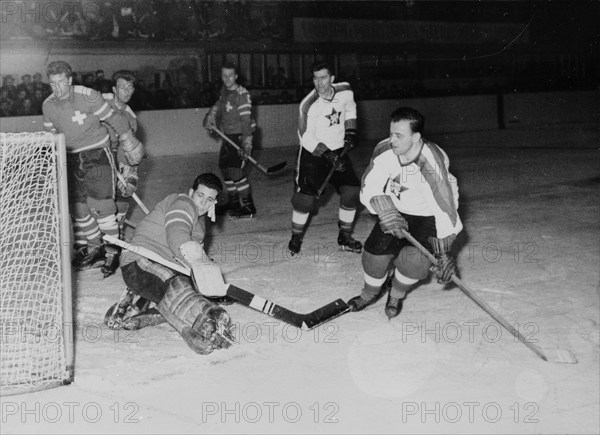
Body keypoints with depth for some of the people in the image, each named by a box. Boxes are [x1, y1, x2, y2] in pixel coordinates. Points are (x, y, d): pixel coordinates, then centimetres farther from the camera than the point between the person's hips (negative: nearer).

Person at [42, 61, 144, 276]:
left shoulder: (88, 97, -17)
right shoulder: (48, 106, 0)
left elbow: (114, 120, -8)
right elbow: (52, 135, 14)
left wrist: (130, 146, -1)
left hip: (97, 155, -5)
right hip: (71, 159, 5)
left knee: (101, 206, -9)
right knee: (78, 207, 5)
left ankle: (112, 252, 2)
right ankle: (94, 247, 21)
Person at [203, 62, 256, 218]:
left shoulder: (242, 94, -18)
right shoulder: (224, 90, 6)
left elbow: (246, 120, -23)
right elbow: (219, 105, 25)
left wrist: (246, 144, -29)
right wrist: (210, 118, 8)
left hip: (240, 136, -9)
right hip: (228, 135, 9)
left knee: (236, 170, -14)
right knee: (225, 168, 14)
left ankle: (248, 207, -7)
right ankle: (233, 202, 28)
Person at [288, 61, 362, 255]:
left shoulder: (345, 92, -8)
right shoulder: (309, 104, -21)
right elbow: (306, 138, -19)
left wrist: (350, 131, 7)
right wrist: (327, 155, -25)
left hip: (338, 150, 4)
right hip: (312, 152, -4)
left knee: (351, 191, -3)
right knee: (306, 196, -15)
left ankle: (345, 237, 12)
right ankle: (296, 237, 6)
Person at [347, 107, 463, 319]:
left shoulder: (431, 164, -37)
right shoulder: (384, 150, -22)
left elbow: (444, 208, -36)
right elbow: (370, 188, -18)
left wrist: (444, 255, -35)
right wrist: (386, 211, -37)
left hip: (427, 215, -4)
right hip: (396, 209, 4)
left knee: (415, 259, -19)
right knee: (377, 249, -7)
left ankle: (397, 295, 15)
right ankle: (370, 293, 25)